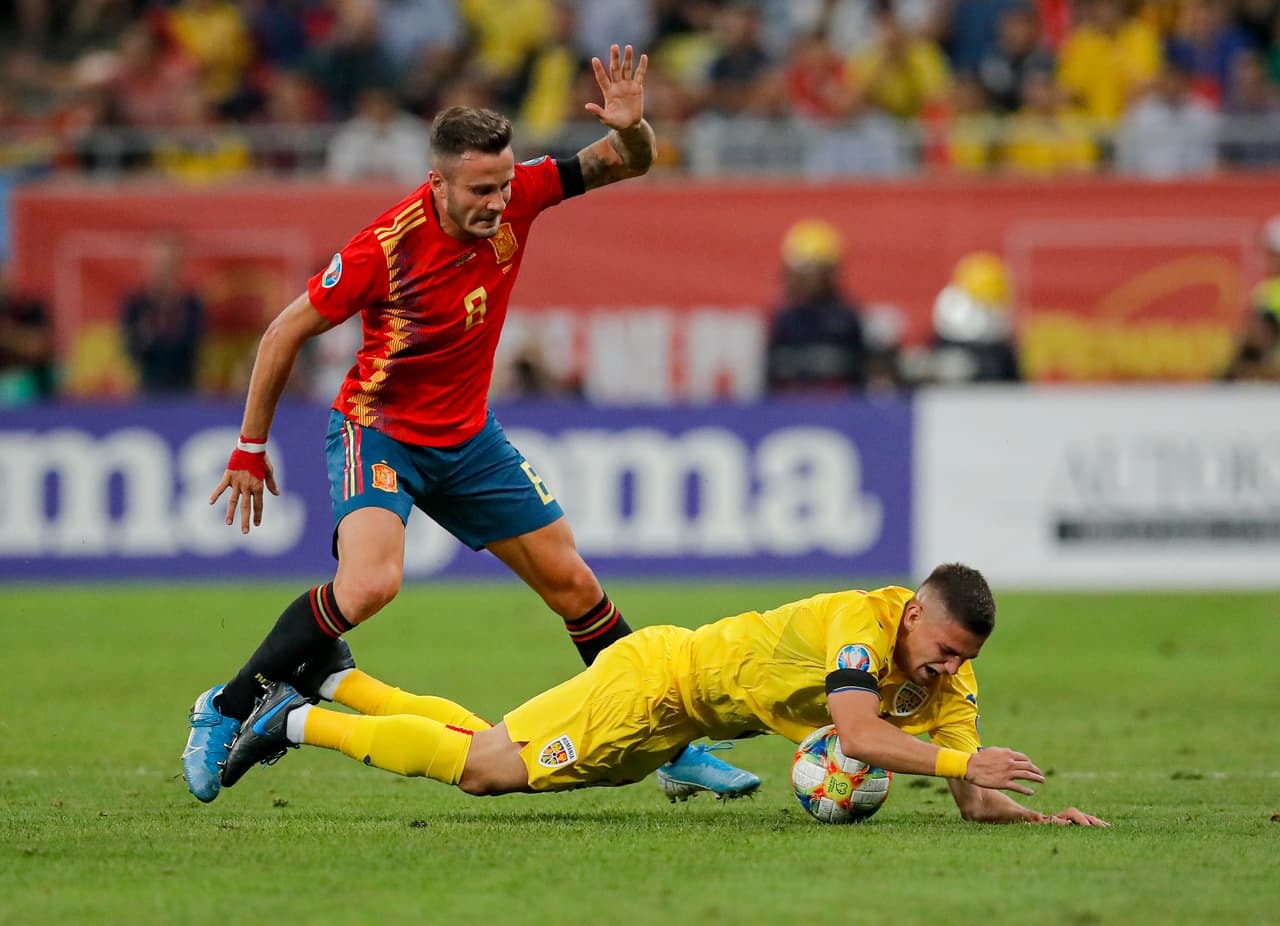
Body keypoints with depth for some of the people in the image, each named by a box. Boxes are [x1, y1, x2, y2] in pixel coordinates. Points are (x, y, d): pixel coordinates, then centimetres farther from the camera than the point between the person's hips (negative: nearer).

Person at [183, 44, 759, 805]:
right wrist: (251, 450, -10)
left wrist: (630, 126, -27)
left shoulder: (517, 196, -13)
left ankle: (674, 748, 20)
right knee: (371, 582, -30)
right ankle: (226, 711, -12)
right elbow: (287, 332, -16)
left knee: (572, 583, 8)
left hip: (467, 438, 6)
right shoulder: (388, 246, -27)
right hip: (379, 429, -6)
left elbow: (629, 165, -2)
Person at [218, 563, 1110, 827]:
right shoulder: (861, 621, -29)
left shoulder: (949, 681, -6)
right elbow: (857, 734, -43)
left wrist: (1039, 815, -25)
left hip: (676, 724, 7)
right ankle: (301, 721, 9)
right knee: (483, 766, -9)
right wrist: (962, 761, -45)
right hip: (658, 677, -7)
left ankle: (338, 687, 30)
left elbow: (973, 803, -7)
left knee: (495, 769, 15)